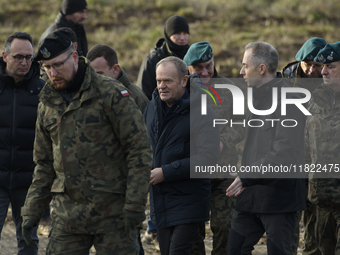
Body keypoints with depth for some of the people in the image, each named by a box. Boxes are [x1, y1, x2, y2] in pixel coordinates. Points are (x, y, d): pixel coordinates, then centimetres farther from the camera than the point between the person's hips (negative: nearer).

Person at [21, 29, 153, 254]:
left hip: (112, 211, -5)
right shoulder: (48, 105, 11)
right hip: (67, 214, 5)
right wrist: (31, 212, 11)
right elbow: (44, 166, 19)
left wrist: (134, 206, -15)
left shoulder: (111, 94, -7)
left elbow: (140, 151, -9)